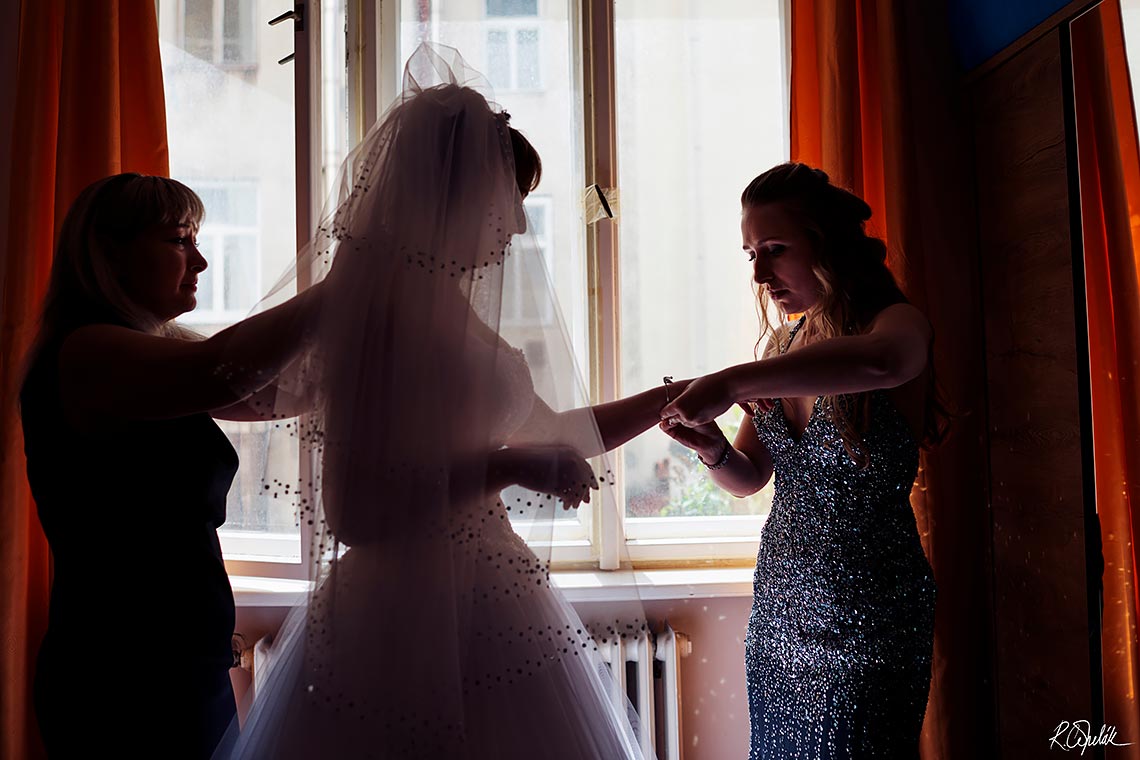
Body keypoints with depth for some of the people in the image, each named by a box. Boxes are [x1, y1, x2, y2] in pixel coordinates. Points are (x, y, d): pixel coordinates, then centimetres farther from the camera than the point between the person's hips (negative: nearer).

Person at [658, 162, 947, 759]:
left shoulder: (898, 322, -12)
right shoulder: (784, 341, 6)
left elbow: (877, 362, -41)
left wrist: (733, 381, -41)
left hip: (867, 615, -6)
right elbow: (749, 477, 9)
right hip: (781, 603, 6)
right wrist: (712, 447, -11)